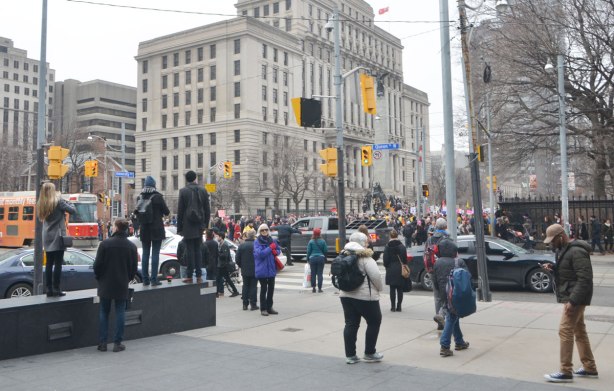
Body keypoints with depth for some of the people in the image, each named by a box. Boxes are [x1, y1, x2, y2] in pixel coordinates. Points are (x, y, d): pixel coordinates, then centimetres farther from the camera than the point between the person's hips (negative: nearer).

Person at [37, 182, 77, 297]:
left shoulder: (41, 204, 8)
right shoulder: (58, 201, -10)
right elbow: (73, 211, -11)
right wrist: (67, 202, 8)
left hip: (47, 237, 6)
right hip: (58, 236, -6)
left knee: (49, 263, 9)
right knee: (58, 263, -3)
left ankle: (49, 289, 9)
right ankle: (56, 289, -3)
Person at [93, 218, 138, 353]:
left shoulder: (105, 244, -10)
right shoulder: (131, 247, -3)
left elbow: (97, 265, -6)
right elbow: (133, 268, 3)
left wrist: (99, 278, 11)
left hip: (106, 285, -1)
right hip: (122, 286, 1)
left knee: (104, 312, 11)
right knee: (120, 313, 7)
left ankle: (102, 342, 12)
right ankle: (117, 343, 7)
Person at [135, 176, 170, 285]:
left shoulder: (140, 197, 1)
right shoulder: (158, 197, -10)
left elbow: (137, 213, 11)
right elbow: (166, 212, -5)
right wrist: (161, 213, 16)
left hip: (144, 229, 4)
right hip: (157, 229, -4)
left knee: (145, 253, 10)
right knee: (155, 253, -1)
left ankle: (145, 279, 12)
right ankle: (154, 279, -2)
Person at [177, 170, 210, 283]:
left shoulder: (183, 191, -6)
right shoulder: (203, 191, 4)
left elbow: (180, 211, -6)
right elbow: (207, 210, 6)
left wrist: (179, 227, -1)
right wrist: (206, 224, 14)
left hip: (188, 226, -3)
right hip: (199, 226, 3)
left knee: (190, 250, -1)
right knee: (198, 250, 10)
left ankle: (190, 276, 0)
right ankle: (199, 276, 9)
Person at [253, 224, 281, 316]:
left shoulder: (271, 240, 8)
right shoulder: (257, 242, -8)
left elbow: (278, 249, 20)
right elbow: (260, 253, -20)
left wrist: (276, 252, -3)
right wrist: (270, 248, -17)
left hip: (271, 268, 6)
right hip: (262, 269, -6)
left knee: (271, 288, 11)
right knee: (263, 289, -1)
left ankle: (269, 307, 22)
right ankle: (263, 309, 7)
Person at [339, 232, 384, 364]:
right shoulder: (365, 258, -13)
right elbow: (376, 276, -17)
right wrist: (380, 288, -1)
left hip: (346, 295, 7)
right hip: (365, 296, -6)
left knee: (351, 324, 10)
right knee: (374, 322, 10)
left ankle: (350, 355, 10)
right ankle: (369, 353, 15)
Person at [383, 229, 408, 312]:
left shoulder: (387, 246, -2)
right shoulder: (401, 246, -4)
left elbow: (385, 259, 1)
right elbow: (404, 258, -5)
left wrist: (387, 267, 13)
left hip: (391, 270, 0)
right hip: (400, 270, 0)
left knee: (392, 289, 6)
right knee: (400, 289, 6)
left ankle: (393, 306, 4)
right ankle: (398, 306, 7)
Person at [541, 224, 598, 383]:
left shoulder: (576, 252, -20)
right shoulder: (564, 249, 11)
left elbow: (585, 278, -25)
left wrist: (572, 300, -27)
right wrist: (553, 267, 3)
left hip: (575, 298, -10)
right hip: (571, 296, 10)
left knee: (565, 331, -9)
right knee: (579, 331, 15)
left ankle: (565, 372, -3)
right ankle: (590, 368, 25)